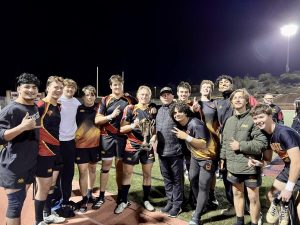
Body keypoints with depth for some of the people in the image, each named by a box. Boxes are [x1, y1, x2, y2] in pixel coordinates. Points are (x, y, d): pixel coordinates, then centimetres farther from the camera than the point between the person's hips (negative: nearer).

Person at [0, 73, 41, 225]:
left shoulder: (36, 108, 9)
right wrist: (22, 127, -29)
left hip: (31, 163, 7)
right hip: (14, 165, -7)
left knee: (21, 199, 19)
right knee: (15, 203, -1)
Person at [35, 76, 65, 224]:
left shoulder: (58, 107, 11)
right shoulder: (41, 105, -16)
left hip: (56, 150, 8)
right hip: (44, 152, -8)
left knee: (52, 185, 19)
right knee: (43, 188, 4)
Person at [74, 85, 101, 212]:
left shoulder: (98, 108, 0)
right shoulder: (78, 109, -5)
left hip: (95, 143, 3)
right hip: (81, 144, -2)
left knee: (92, 169, 16)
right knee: (83, 171, -1)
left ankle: (90, 193, 36)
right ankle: (84, 199, 13)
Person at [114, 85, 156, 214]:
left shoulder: (152, 110, 7)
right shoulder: (130, 108, -5)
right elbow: (122, 129, -9)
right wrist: (132, 126, -26)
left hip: (148, 147, 3)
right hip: (132, 146, -3)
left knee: (147, 174, 11)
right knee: (127, 173, 5)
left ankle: (146, 200, 28)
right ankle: (123, 201, 22)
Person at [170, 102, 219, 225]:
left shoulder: (195, 124, -28)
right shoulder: (181, 125, -2)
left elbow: (204, 144, -34)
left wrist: (187, 137, -39)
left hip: (208, 157, -8)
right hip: (195, 156, 9)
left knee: (203, 186, -6)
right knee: (193, 179, 15)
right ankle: (200, 207, 37)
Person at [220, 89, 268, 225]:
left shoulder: (253, 119, -13)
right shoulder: (229, 121, 10)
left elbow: (262, 143, -19)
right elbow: (225, 142, 17)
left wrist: (240, 146, -18)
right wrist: (223, 157, 16)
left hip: (250, 166, -6)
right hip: (233, 165, 6)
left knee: (253, 197, 7)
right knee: (237, 193, 20)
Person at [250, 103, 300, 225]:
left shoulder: (284, 132, -28)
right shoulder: (267, 134, -3)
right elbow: (269, 158, 8)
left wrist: (289, 188, -27)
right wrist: (259, 162, -14)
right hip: (289, 167, 8)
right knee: (272, 194, 11)